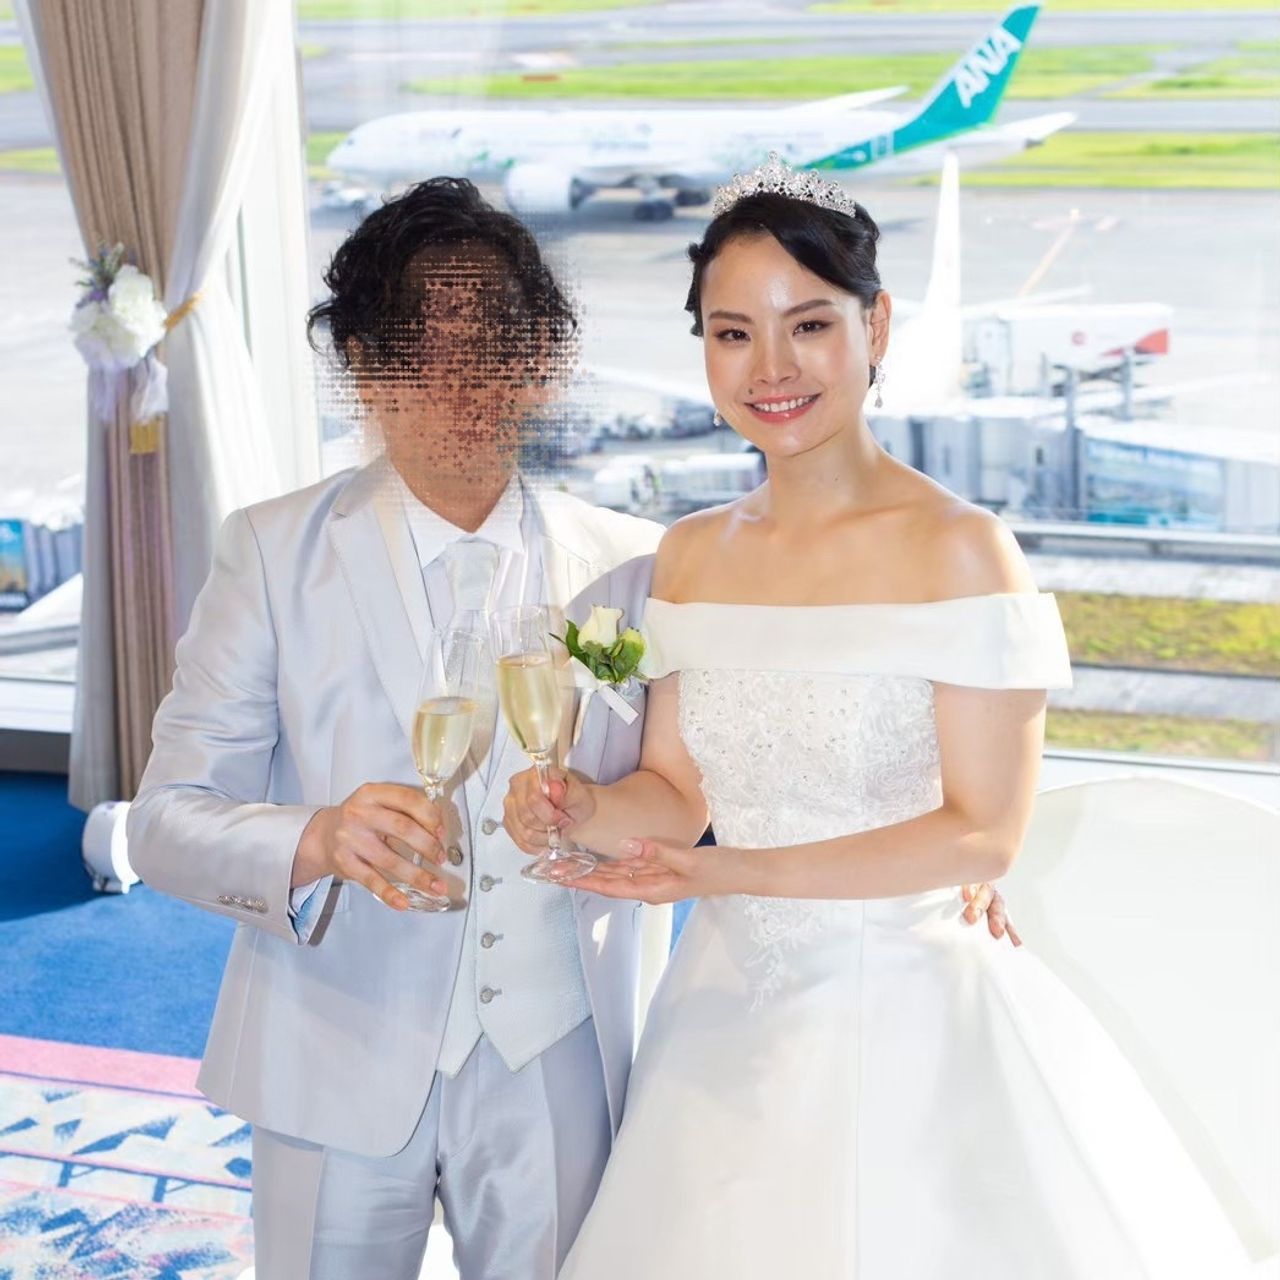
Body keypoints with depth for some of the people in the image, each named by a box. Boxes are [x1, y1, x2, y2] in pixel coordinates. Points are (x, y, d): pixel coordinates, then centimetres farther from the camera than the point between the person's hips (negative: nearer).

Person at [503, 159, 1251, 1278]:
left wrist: (743, 872, -22)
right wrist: (586, 808, -15)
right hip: (731, 1015, 5)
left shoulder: (960, 551, -15)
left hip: (904, 1016, -5)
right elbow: (678, 788, 7)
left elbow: (984, 835, -15)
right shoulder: (692, 555, 3)